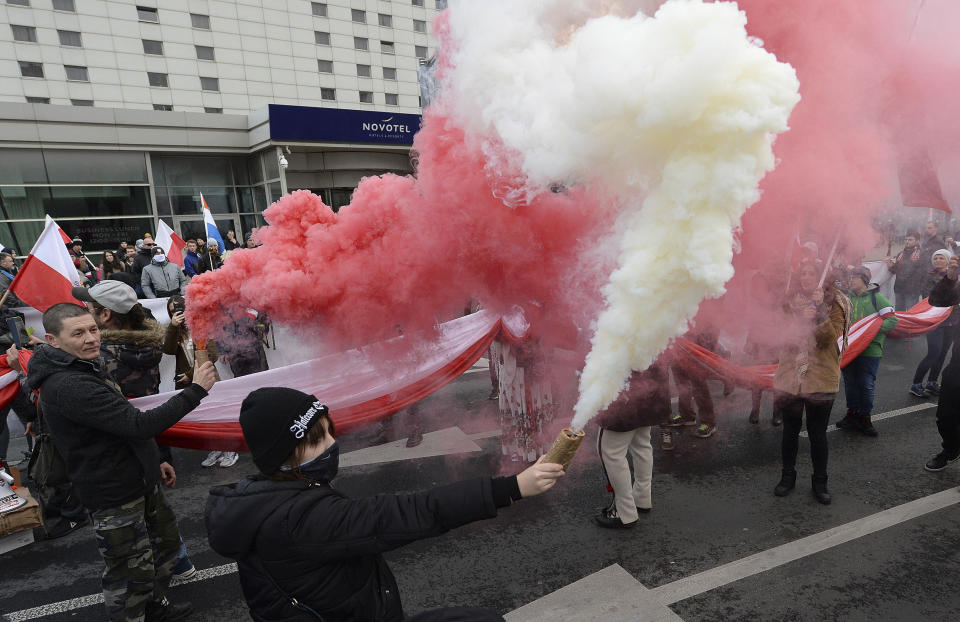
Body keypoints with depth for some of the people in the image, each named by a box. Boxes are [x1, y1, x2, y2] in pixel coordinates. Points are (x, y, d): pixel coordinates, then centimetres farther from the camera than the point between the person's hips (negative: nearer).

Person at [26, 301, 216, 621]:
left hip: (140, 481, 11)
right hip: (114, 496, -10)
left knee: (165, 538, 25)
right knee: (132, 571, 2)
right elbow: (139, 425, -34)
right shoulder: (67, 387, -27)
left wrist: (153, 462, 21)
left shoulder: (86, 368, 8)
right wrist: (195, 390, -32)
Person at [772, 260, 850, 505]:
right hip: (790, 377, 2)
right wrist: (801, 320, -16)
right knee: (790, 431, 12)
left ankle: (819, 482, 24)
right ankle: (787, 476, 28)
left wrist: (820, 310, -24)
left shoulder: (834, 304, -2)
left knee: (817, 433, 7)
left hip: (820, 380, -2)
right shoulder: (790, 302, 6)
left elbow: (829, 338, -14)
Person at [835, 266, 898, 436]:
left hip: (870, 349, -4)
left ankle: (864, 417, 14)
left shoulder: (877, 297, -3)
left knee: (866, 385, 1)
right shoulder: (847, 298, 8)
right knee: (850, 383, 11)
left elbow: (892, 320, -6)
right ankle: (852, 414, 24)